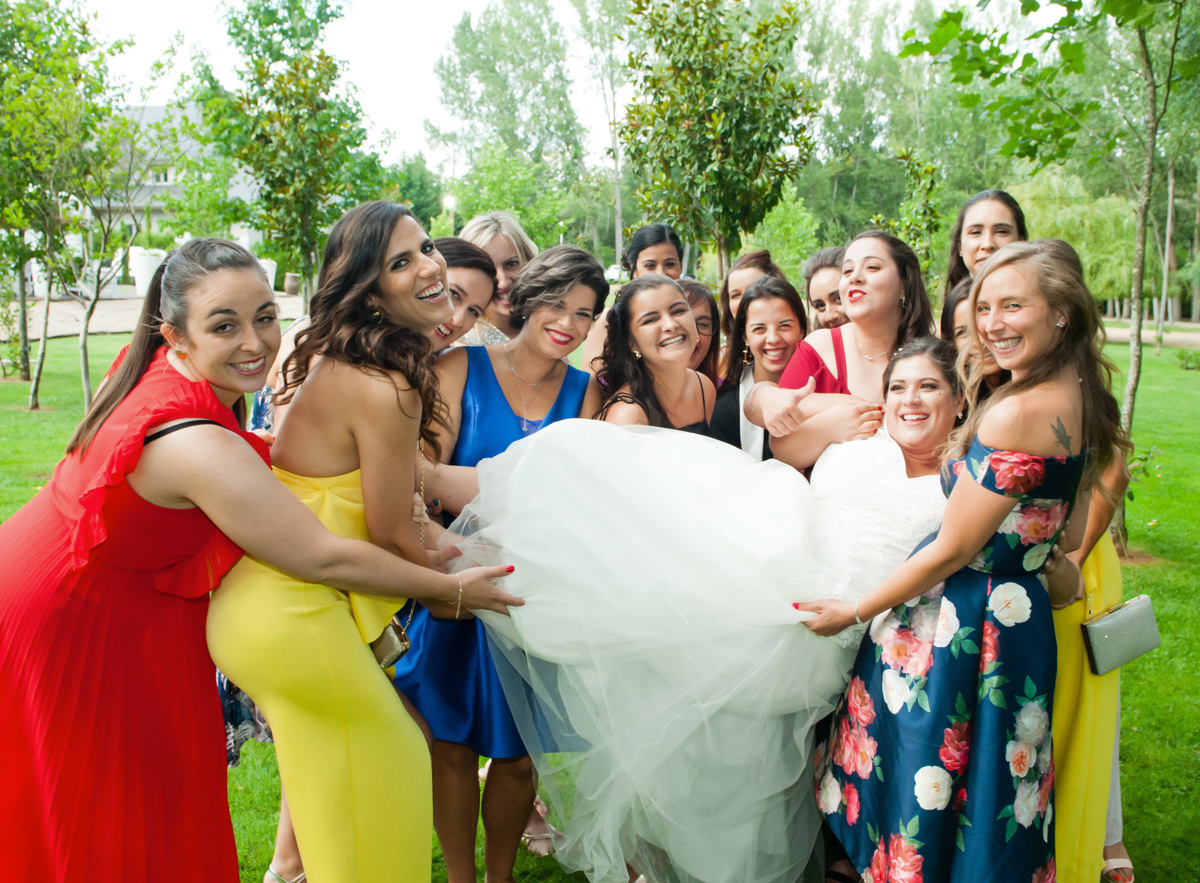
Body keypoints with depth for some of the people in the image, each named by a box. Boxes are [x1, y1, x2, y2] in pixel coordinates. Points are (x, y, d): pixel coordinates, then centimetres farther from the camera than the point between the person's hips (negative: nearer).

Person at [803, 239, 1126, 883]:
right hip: (1025, 618, 9)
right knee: (988, 800, 24)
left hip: (957, 626, -9)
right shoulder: (1080, 399, 5)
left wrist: (856, 611, -6)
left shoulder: (1017, 411, -24)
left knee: (924, 795, 9)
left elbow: (952, 550, -19)